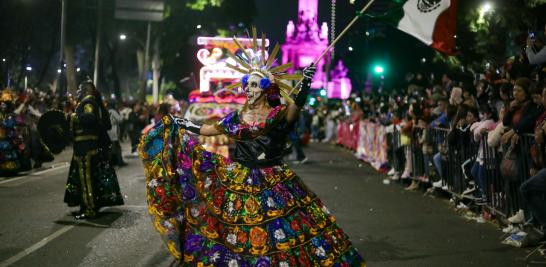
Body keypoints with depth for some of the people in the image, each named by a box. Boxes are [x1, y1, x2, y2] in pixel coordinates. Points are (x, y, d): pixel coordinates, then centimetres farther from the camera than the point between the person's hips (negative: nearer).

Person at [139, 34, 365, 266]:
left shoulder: (280, 115, -7)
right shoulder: (237, 118, 6)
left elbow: (296, 104, -28)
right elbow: (210, 129, 18)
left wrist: (305, 81, -44)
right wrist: (180, 125, 19)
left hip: (272, 184, -3)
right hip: (237, 182, 3)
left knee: (276, 238, -2)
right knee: (238, 237, 8)